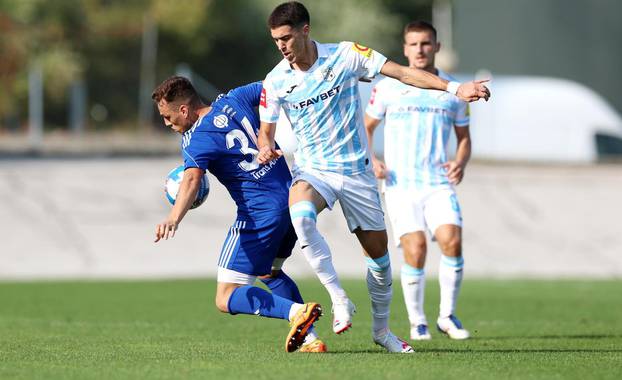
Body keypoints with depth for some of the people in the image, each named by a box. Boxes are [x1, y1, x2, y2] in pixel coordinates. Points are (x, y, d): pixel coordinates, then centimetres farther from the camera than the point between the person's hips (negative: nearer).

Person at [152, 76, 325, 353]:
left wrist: (173, 218, -47)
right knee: (270, 272, 33)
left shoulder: (194, 140, -14)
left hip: (259, 214, -9)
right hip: (291, 201, 9)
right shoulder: (232, 100, 7)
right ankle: (310, 339, 20)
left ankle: (297, 312, -27)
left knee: (226, 299, -5)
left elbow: (192, 178, -32)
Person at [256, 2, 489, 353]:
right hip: (312, 171, -1)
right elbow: (266, 131, 7)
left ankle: (381, 328, 25)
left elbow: (402, 73, -8)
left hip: (356, 171, 1)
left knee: (378, 250, 4)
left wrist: (454, 88, -15)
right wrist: (267, 148, -18)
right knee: (301, 216, -34)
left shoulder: (345, 55, -9)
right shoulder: (275, 82, -4)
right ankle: (339, 299, -24)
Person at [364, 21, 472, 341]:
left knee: (452, 241, -18)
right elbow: (366, 127, 14)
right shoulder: (388, 88, 4)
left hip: (438, 183, 1)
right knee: (415, 250, -13)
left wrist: (461, 163, -4)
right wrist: (370, 160, -4)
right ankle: (417, 322, 6)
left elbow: (464, 137, 17)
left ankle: (447, 316, -2)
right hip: (400, 184, -1)